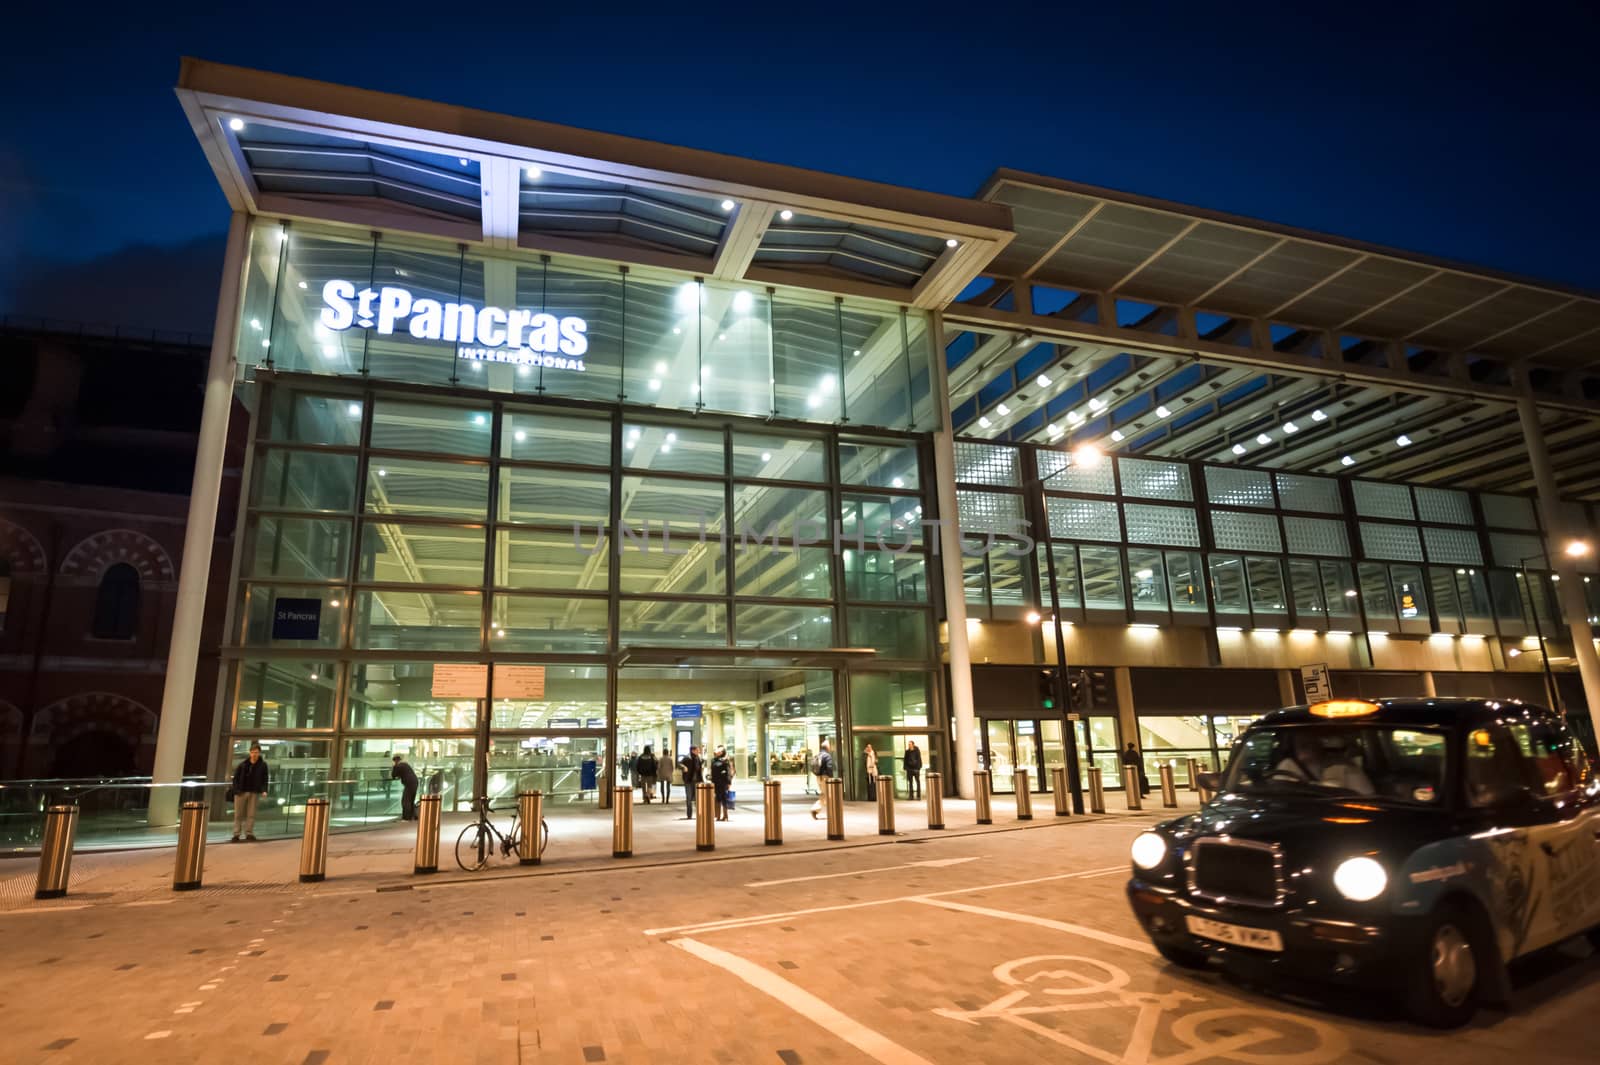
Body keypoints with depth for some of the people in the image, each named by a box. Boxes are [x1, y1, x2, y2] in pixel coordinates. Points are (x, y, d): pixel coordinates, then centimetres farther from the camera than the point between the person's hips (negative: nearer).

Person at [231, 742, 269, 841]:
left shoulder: (263, 765, 0)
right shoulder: (243, 764, 0)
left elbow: (264, 779, 1)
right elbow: (235, 778, 3)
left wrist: (264, 790, -13)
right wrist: (236, 790, -9)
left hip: (254, 793, 0)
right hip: (241, 792, 0)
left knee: (251, 814, 2)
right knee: (238, 814, 4)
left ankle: (249, 833, 7)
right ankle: (236, 834, 10)